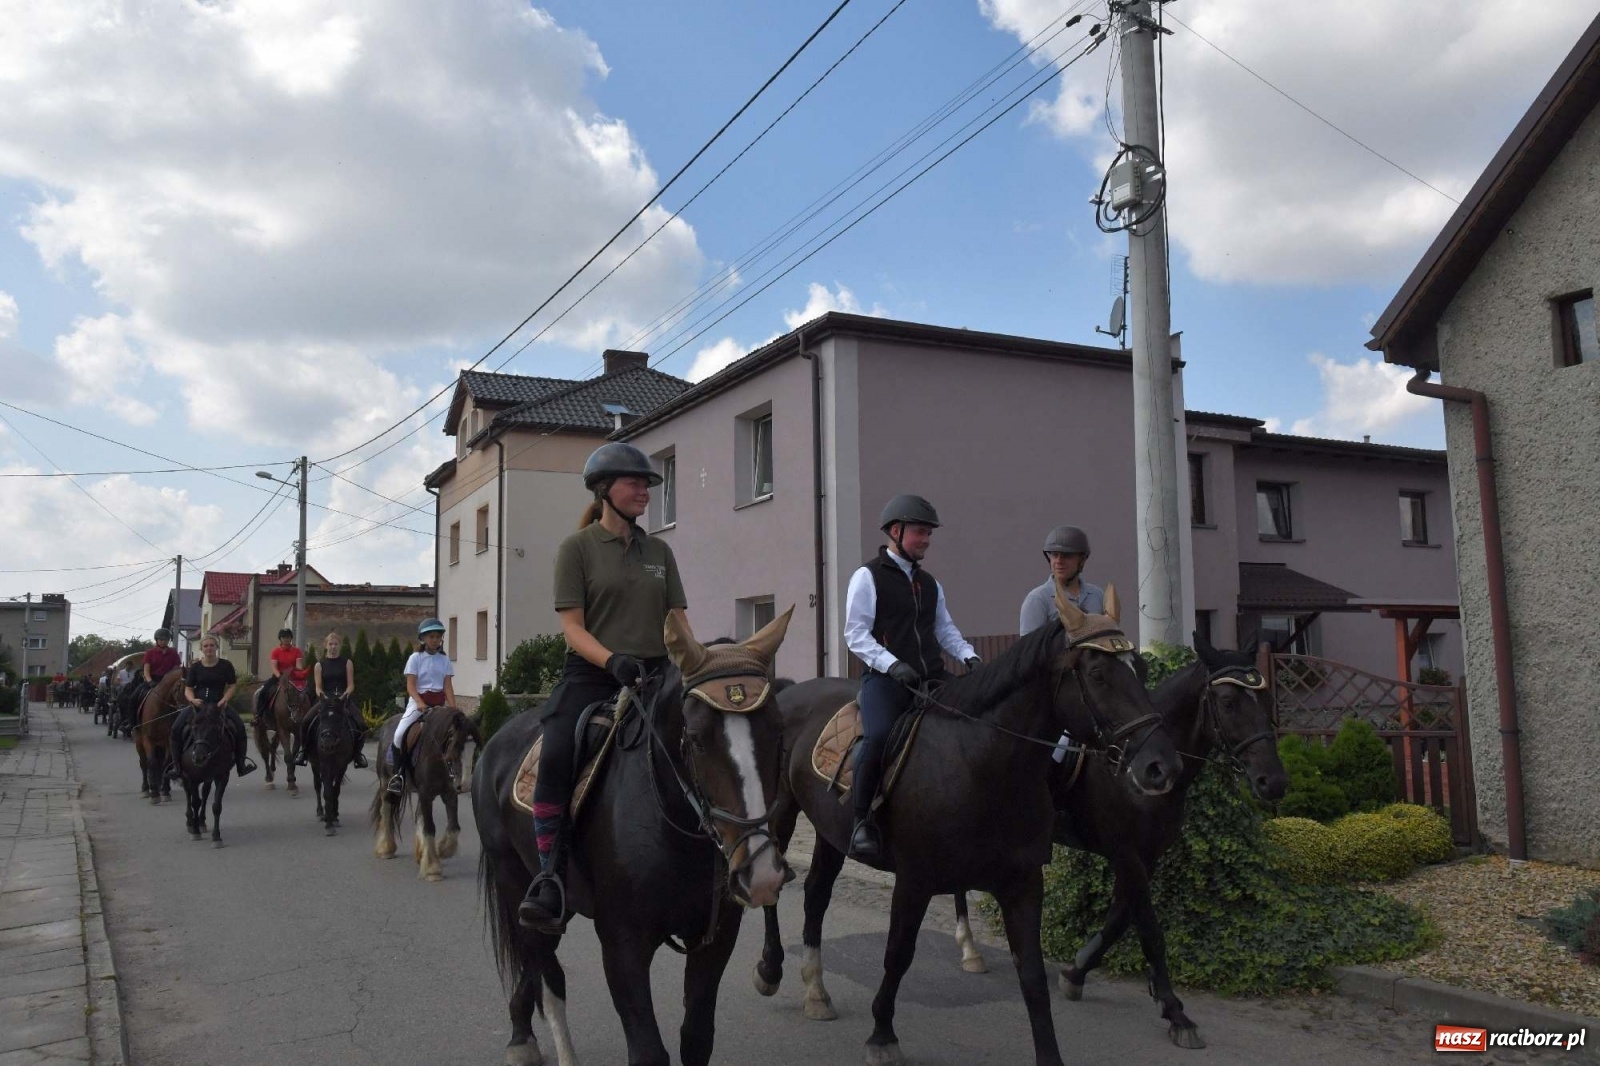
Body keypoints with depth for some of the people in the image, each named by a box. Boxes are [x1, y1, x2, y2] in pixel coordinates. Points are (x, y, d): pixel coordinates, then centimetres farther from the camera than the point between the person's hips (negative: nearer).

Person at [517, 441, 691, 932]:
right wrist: (614, 660, -21)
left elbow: (678, 621, 14)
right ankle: (551, 876, -19)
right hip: (591, 674, -4)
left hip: (654, 674, 4)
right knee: (556, 759, -28)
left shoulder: (659, 551, 16)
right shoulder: (578, 547, 3)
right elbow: (572, 626, -5)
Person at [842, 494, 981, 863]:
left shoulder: (930, 584, 21)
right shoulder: (868, 577, 1)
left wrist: (968, 655, 2)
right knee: (879, 735, -31)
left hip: (932, 679, 7)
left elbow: (945, 629, 23)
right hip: (885, 679, -6)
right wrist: (893, 665, -20)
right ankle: (861, 821, -19)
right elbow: (856, 635, -6)